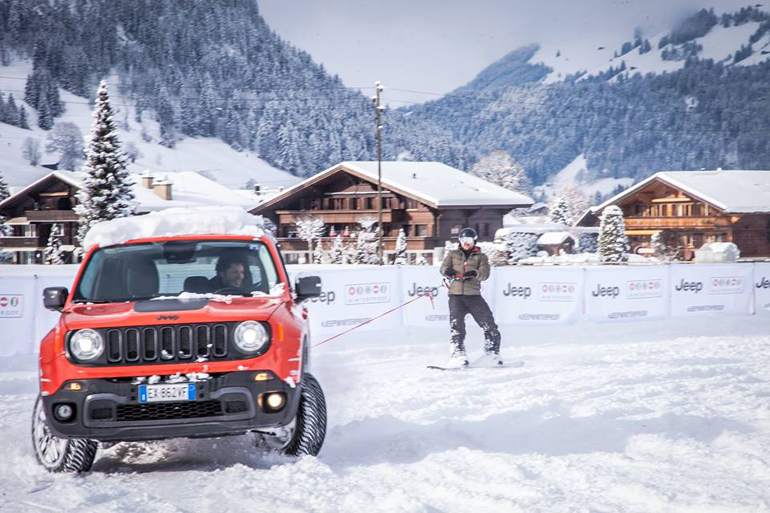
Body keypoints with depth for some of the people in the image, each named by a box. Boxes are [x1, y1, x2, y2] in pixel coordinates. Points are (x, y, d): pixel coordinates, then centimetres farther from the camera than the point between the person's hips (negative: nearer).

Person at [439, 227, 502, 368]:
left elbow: (485, 273, -4)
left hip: (473, 295, 0)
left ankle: (492, 354, 9)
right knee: (456, 326, -12)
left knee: (489, 325, -3)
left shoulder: (480, 257, 12)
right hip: (456, 295, 0)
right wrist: (448, 271, -21)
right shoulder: (453, 254, 18)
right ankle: (458, 356, -11)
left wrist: (475, 274, -27)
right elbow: (444, 267, 5)